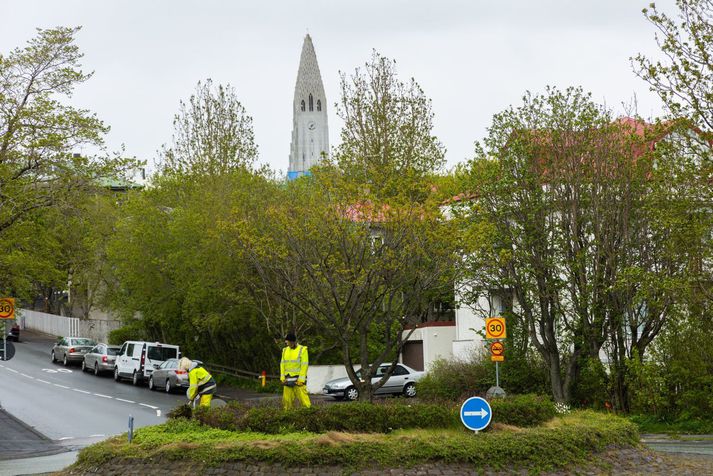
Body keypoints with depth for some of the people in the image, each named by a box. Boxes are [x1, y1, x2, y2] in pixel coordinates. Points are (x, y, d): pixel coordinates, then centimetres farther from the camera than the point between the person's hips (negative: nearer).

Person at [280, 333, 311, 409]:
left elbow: (304, 365, -9)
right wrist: (282, 378, 3)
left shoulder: (302, 350, -4)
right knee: (286, 399, 6)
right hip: (288, 379, 5)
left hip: (298, 379, -5)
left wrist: (301, 379, -15)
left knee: (303, 397, -12)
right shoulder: (285, 350, 13)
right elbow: (282, 365, 13)